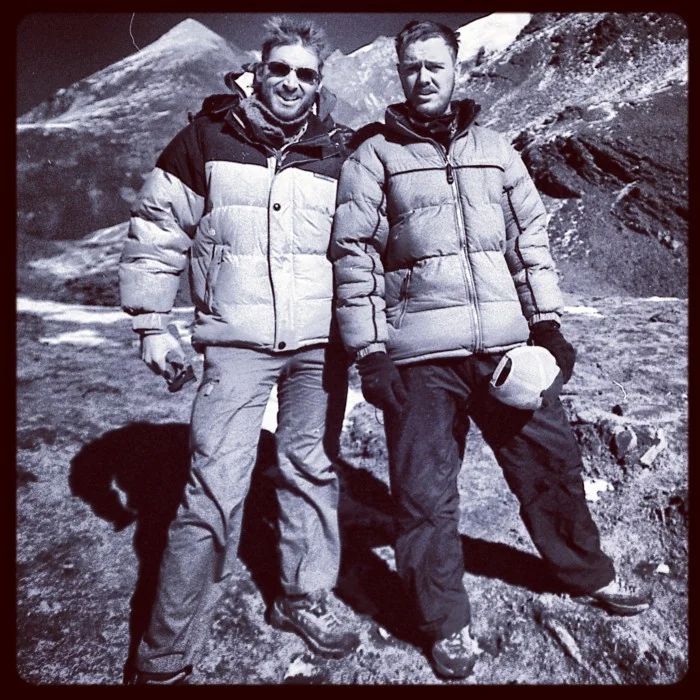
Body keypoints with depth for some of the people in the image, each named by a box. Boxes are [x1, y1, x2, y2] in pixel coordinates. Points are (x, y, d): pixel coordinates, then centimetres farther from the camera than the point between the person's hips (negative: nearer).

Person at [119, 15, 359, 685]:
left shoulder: (338, 154, 8)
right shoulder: (207, 137, 3)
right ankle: (165, 654, 9)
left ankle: (306, 598, 33)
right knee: (215, 487, -7)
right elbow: (156, 228, 6)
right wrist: (151, 322, 1)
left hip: (320, 343, 3)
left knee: (312, 471, 12)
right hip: (237, 342, -2)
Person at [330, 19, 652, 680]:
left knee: (550, 460, 15)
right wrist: (370, 353, -9)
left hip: (506, 346, 4)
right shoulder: (374, 156, 4)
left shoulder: (493, 148, 16)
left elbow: (531, 237, 16)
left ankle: (587, 572, 41)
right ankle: (446, 624, 25)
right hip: (420, 358, -3)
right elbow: (355, 257, -3)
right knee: (425, 492, 4)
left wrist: (548, 323, 9)